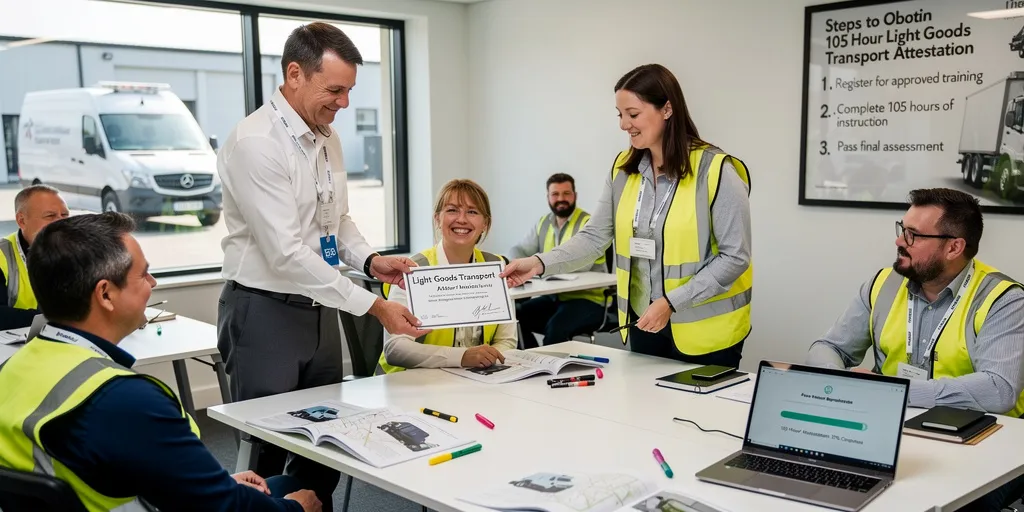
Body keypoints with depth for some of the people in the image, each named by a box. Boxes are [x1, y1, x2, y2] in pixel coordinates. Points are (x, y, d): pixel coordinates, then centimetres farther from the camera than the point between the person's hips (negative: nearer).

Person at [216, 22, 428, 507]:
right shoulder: (255, 141, -20)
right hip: (265, 312, -7)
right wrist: (373, 305, -24)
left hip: (320, 309, 8)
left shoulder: (327, 137, 6)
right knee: (268, 452, 4)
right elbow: (286, 253, -25)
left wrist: (370, 260, -3)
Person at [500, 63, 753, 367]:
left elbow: (734, 257, -14)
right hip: (643, 322, 5)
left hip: (705, 330, -5)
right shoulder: (623, 170, 1)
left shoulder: (715, 171, -15)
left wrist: (671, 302, -21)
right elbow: (595, 237, -1)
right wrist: (540, 263, -16)